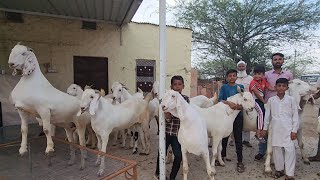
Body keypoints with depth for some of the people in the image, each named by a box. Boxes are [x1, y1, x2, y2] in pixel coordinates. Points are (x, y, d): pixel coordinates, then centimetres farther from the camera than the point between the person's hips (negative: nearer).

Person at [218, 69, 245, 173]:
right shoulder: (224, 87, 2)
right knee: (224, 137, 12)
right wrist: (229, 103, -29)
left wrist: (240, 106, -23)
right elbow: (220, 99, -12)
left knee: (238, 138, 2)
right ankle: (222, 156, 30)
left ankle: (240, 161, 11)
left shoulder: (240, 87, 4)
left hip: (238, 115, 0)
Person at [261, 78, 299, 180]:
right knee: (277, 149, 9)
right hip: (276, 129, 2)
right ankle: (279, 169, 25)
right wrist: (265, 128, 11)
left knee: (290, 150, -3)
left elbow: (295, 116, 1)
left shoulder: (291, 100, 0)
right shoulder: (271, 100, 4)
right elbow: (267, 115, 10)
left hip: (288, 129, -2)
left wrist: (294, 130, -3)